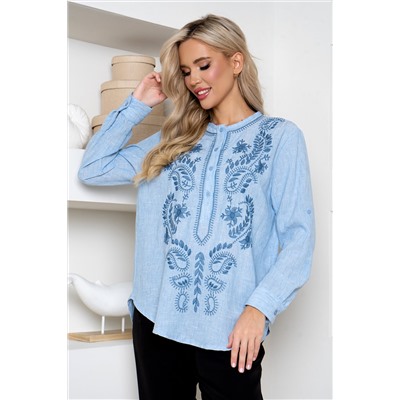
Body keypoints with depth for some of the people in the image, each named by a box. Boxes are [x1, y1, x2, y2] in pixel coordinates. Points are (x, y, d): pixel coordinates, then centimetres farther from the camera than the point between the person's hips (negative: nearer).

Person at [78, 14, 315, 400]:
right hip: (156, 315, 4)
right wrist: (137, 105, 9)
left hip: (230, 327, -4)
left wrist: (260, 307, -17)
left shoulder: (280, 136, 1)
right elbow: (92, 169, 11)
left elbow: (297, 234, -6)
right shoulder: (173, 139, 13)